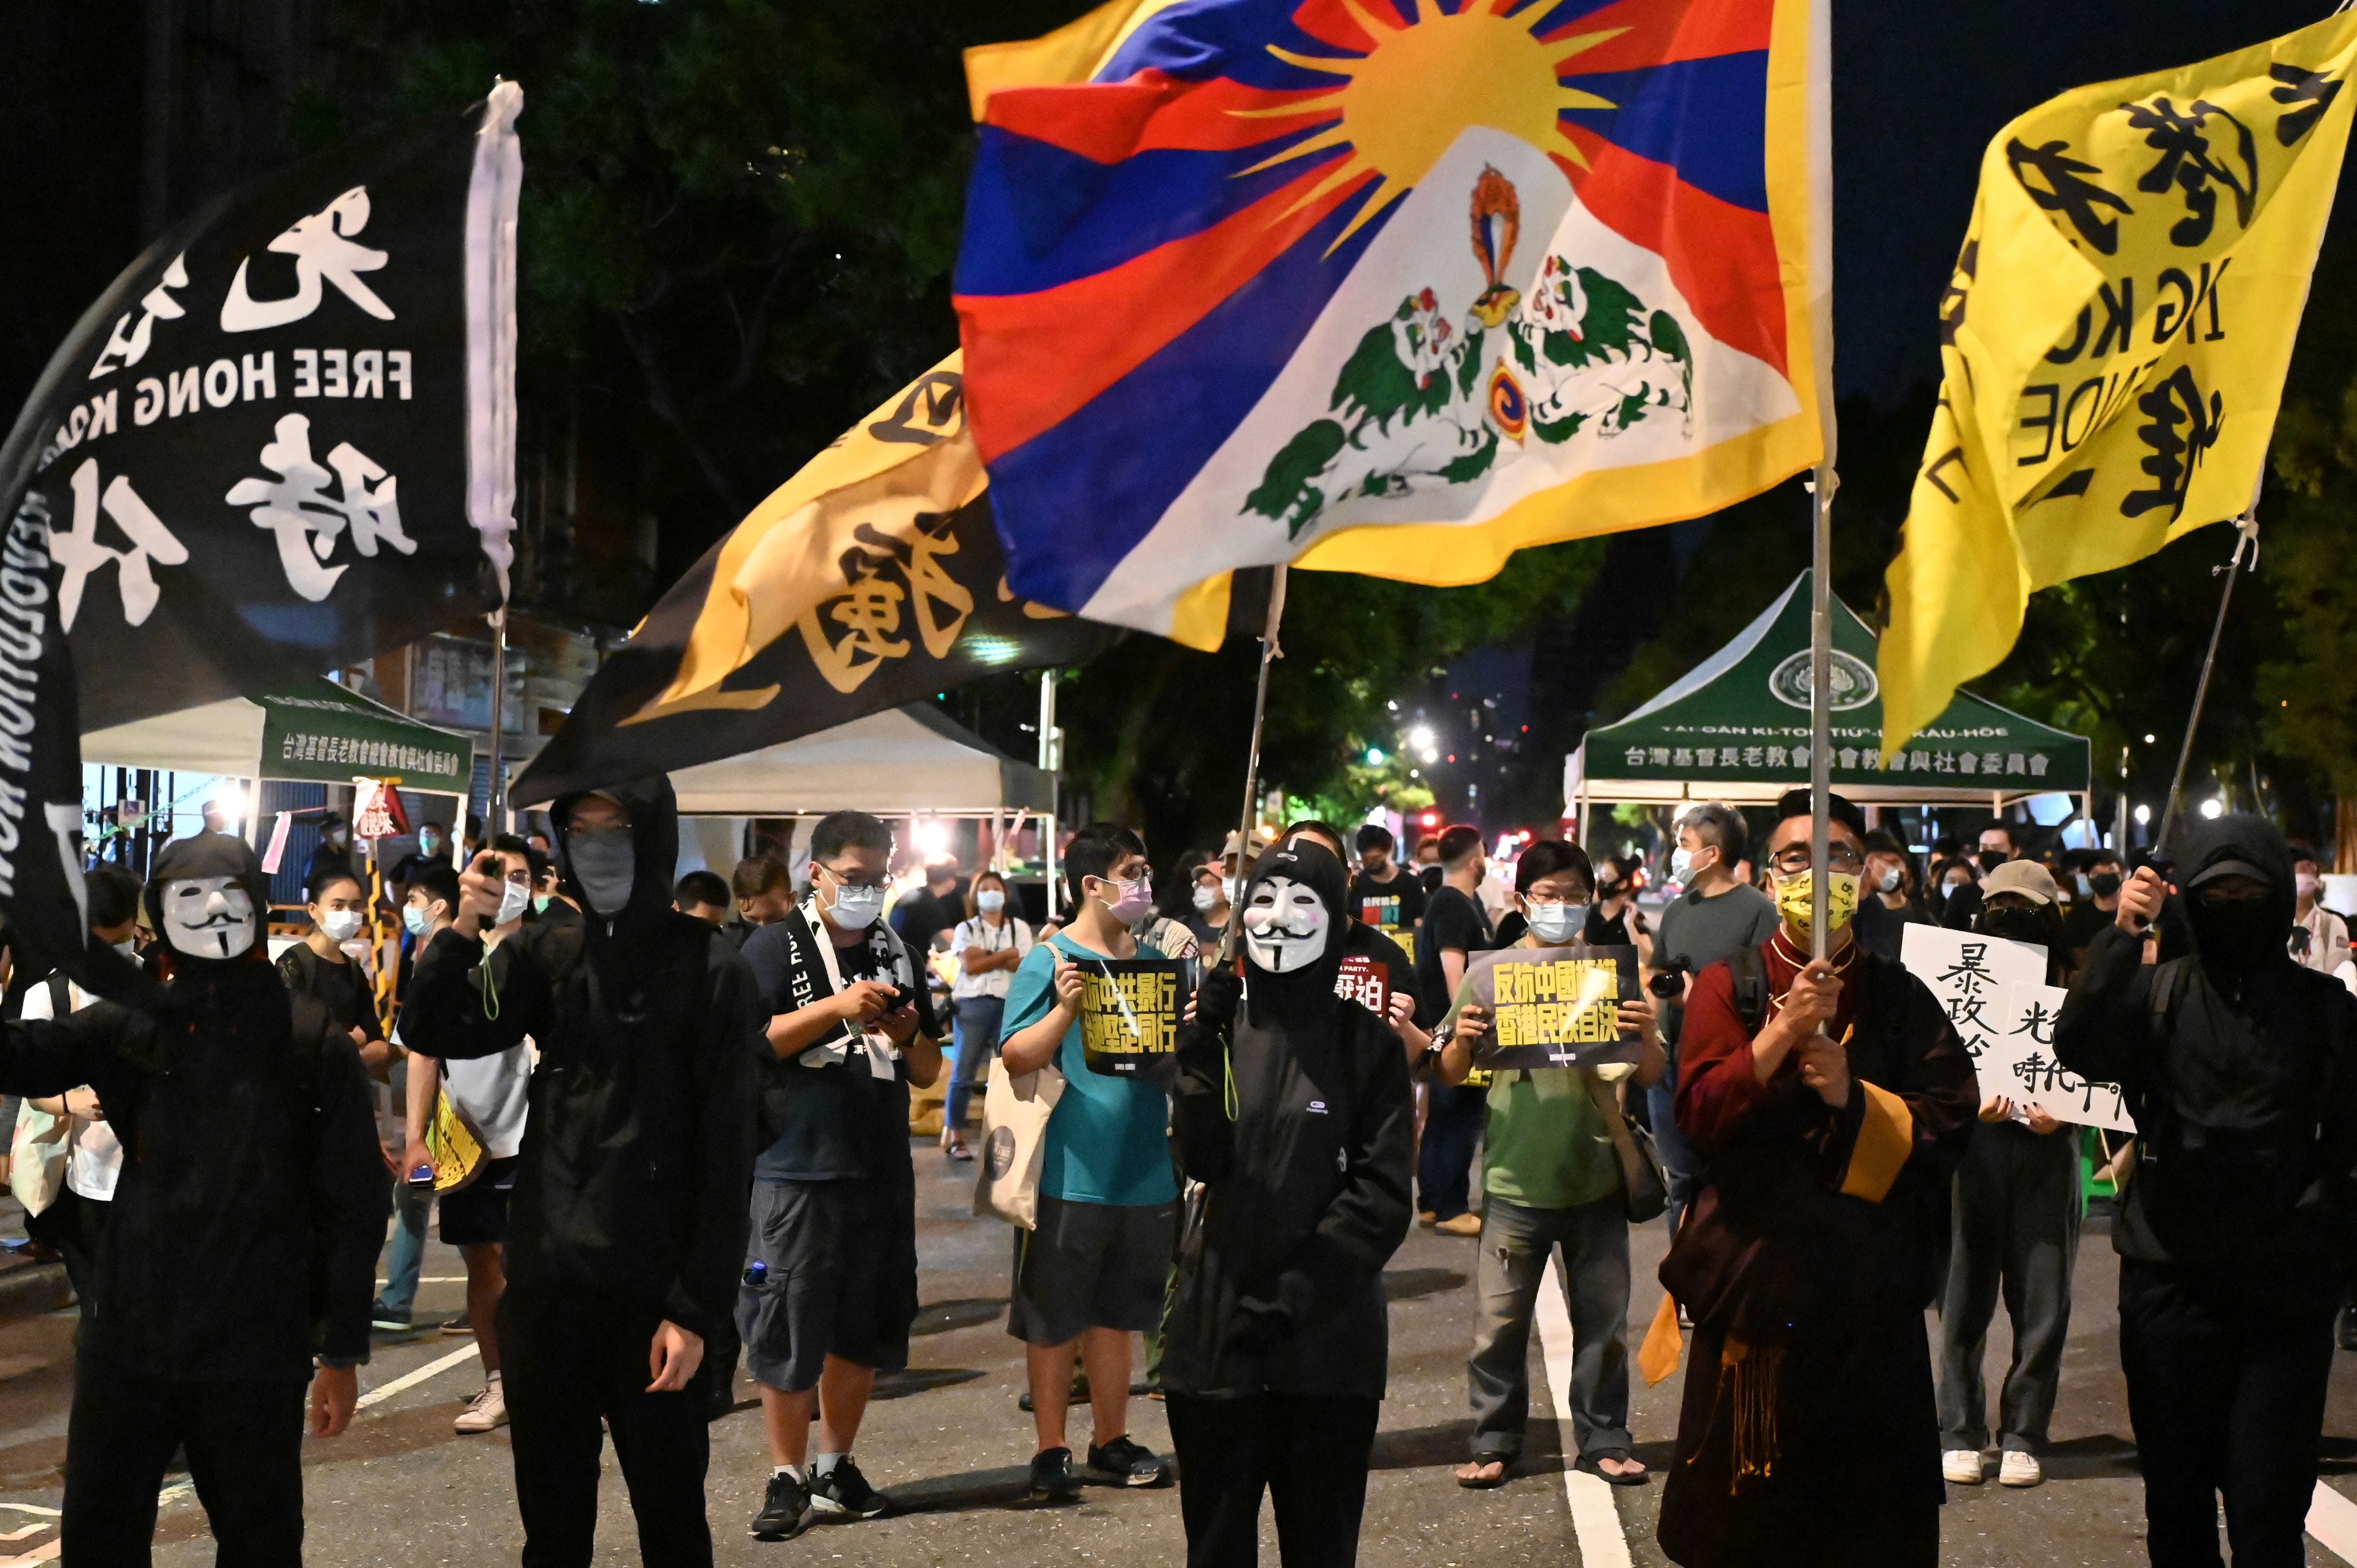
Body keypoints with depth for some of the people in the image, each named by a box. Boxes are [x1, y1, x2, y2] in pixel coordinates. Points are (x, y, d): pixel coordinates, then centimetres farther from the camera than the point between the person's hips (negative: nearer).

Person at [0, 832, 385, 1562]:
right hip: (125, 1345, 2)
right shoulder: (128, 1027, 4)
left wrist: (342, 1351, -2)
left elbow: (353, 1208, -1)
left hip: (257, 1357, -2)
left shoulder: (317, 1048, -3)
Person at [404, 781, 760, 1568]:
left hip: (651, 1294, -4)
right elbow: (434, 1033, 0)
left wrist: (695, 1308, -12)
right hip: (544, 1282, 4)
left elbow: (727, 1155, -8)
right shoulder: (547, 954, 8)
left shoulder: (710, 971, -6)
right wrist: (463, 930, -16)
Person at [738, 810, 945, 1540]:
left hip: (883, 1172, 5)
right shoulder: (777, 947, -3)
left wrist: (907, 1035, -6)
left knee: (865, 1329, 11)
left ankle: (835, 1468, 24)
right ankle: (787, 1479, 8)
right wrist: (836, 1007, -20)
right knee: (787, 1328, -2)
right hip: (797, 1171, -5)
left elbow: (929, 1072, 17)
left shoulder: (900, 956, 13)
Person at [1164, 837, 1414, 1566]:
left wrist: (1288, 1299, -13)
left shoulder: (1366, 1041, 0)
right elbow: (1202, 1161, -5)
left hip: (1329, 1339, -2)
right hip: (1216, 1331, 2)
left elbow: (1381, 1196, -5)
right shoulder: (1221, 1027, 7)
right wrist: (1201, 1057, -20)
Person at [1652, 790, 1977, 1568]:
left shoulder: (1900, 999, 7)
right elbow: (1700, 1116, -9)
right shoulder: (1729, 986, 3)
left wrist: (1853, 1096, -15)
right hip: (1755, 1276, -1)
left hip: (1870, 1291, 1)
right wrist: (1785, 1029, -18)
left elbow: (1949, 1125, -1)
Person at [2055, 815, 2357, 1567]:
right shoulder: (2155, 990, 6)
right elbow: (2081, 1048, -14)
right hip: (2171, 1280, 1)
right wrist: (2120, 936, -22)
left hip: (2286, 1292, 0)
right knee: (2176, 1501, 8)